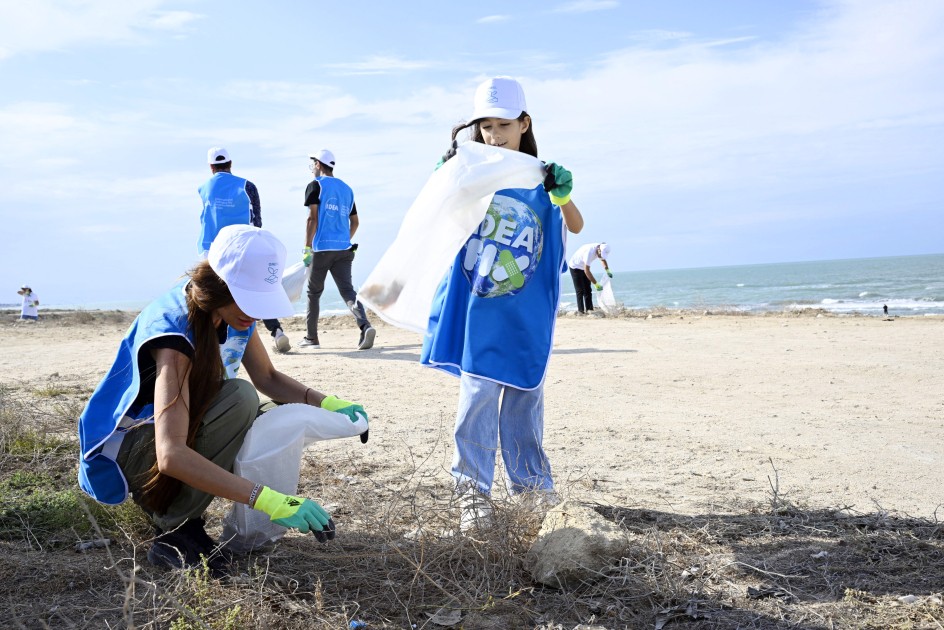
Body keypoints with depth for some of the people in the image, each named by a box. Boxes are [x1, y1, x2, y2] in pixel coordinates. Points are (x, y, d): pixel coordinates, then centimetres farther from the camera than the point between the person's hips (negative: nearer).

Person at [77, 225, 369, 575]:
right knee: (238, 398, -30)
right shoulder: (173, 328, -33)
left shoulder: (234, 312, -10)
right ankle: (175, 530, -21)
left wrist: (327, 403, -12)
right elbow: (171, 455, -43)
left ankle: (163, 499, 4)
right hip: (125, 450, -8)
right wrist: (267, 501, -49)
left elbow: (268, 379, 7)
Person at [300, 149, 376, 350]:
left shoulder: (316, 185, -1)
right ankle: (365, 326, -27)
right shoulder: (347, 189, 17)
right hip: (344, 249, 5)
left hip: (322, 248, -4)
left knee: (314, 292, 10)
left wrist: (307, 248, -10)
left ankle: (311, 337, 18)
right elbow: (355, 222, 19)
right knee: (347, 290, -4)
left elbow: (312, 218, -10)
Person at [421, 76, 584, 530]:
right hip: (476, 311, -2)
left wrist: (563, 196, -29)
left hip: (527, 318, 2)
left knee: (525, 400, 11)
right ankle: (472, 490, 4)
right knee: (477, 398, -5)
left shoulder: (539, 179, 3)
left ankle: (530, 484, 24)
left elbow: (575, 226, -8)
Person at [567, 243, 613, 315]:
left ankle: (589, 310, 5)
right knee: (580, 291, -11)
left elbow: (603, 259, 12)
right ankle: (580, 311, -9)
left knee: (588, 290, 4)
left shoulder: (601, 248, -12)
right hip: (575, 267, -8)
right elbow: (586, 271, -35)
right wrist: (596, 284, -33)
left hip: (584, 267, 8)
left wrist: (608, 271, -3)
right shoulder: (589, 251, -36)